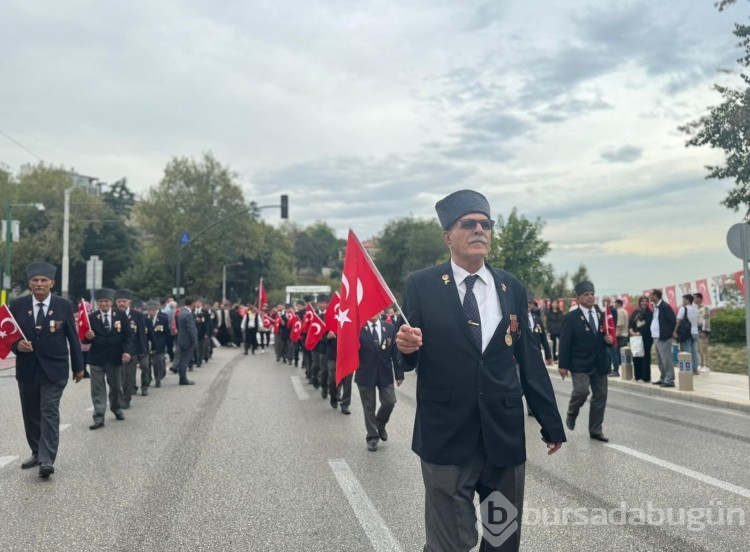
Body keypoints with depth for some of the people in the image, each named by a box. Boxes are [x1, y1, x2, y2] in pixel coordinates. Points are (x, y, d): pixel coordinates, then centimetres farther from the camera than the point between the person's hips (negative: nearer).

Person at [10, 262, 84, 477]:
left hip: (54, 369, -3)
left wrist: (78, 366, 6)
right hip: (27, 368, 3)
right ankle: (37, 452, 29)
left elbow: (73, 337, 3)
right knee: (30, 413, 13)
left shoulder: (64, 305, -3)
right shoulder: (17, 305, 1)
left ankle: (47, 460, -10)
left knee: (50, 413, -9)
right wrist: (17, 345, -18)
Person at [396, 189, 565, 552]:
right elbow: (408, 360, -2)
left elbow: (529, 359, 9)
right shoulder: (421, 286, -2)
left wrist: (551, 423, 11)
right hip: (446, 437, -3)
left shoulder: (512, 288, 7)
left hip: (506, 435, 4)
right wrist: (406, 348, -26)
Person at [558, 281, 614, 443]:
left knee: (600, 396, 7)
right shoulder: (571, 318, -6)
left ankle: (595, 430, 18)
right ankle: (571, 415, 11)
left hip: (599, 364, 6)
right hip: (580, 363, -5)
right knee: (582, 391, -20)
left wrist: (609, 340, -6)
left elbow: (606, 337, 19)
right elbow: (565, 343, -8)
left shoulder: (602, 315, 11)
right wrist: (563, 365, -13)